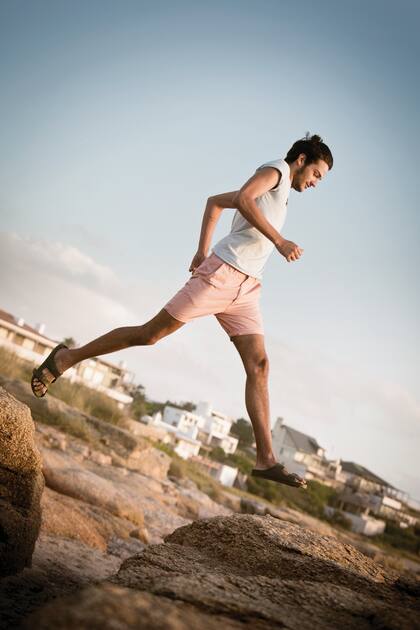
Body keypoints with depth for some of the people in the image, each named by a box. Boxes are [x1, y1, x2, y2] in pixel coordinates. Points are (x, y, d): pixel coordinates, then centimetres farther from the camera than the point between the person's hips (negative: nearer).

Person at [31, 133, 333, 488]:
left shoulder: (279, 194, 29)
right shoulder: (275, 170, 3)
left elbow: (215, 201, 31)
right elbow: (242, 199, -18)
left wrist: (203, 249, 21)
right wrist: (280, 241, -22)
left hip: (245, 288, 9)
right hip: (222, 272, -9)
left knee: (259, 365, -5)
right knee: (151, 334, -8)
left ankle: (266, 459, -10)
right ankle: (68, 358, 7)